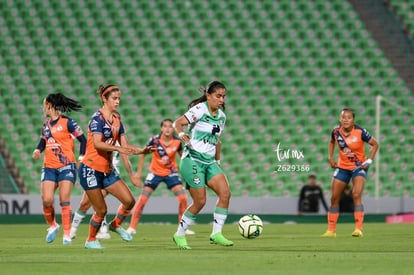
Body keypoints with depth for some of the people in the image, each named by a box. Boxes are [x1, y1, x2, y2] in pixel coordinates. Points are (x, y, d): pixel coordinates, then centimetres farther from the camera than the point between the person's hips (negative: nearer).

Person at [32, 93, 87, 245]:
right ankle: (52, 225, 18)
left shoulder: (67, 122, -4)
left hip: (66, 166, -5)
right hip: (49, 167, 5)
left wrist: (81, 158, -9)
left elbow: (83, 140, -1)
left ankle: (67, 235, -6)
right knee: (46, 200, -7)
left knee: (64, 200, -11)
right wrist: (37, 150, 5)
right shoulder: (46, 124, 13)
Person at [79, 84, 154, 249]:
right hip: (91, 169, -7)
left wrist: (142, 151, -5)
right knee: (101, 210, -4)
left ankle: (116, 225, 24)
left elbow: (125, 146, 11)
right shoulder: (97, 118, -14)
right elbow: (97, 143, -27)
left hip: (107, 170, 7)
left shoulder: (117, 120, 10)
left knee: (129, 201, -2)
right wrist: (118, 148, -37)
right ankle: (91, 240, 17)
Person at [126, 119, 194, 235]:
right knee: (143, 199, -9)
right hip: (155, 172, -1)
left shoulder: (177, 141, -13)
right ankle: (132, 228, 1)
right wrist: (139, 172, -3)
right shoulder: (154, 140, -17)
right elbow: (143, 154, -4)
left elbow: (182, 155, 6)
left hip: (171, 172, 1)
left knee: (183, 198, -13)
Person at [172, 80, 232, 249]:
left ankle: (216, 234, -6)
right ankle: (179, 235, 9)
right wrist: (181, 135, -36)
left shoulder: (221, 116, 12)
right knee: (200, 202, -8)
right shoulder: (200, 110, -10)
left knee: (225, 194, -11)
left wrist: (217, 161, 25)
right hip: (193, 160, -7)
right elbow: (177, 123, -16)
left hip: (209, 162, 7)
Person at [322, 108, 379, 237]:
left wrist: (369, 161, -13)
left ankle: (358, 229, -22)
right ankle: (331, 230, 17)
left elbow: (375, 144, -5)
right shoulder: (336, 131, -8)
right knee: (334, 198, 4)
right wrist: (330, 157, 4)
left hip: (359, 167, -4)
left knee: (356, 195, -23)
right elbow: (332, 142, 16)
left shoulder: (360, 132, -18)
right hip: (342, 167, 4)